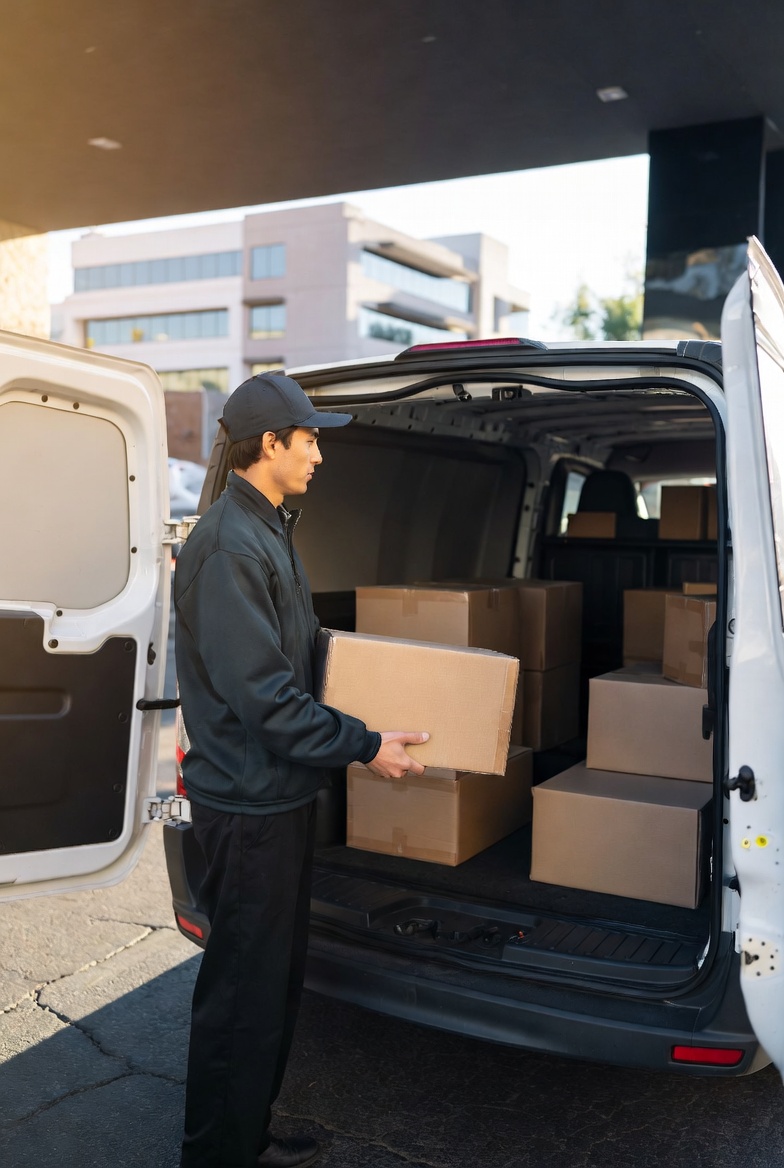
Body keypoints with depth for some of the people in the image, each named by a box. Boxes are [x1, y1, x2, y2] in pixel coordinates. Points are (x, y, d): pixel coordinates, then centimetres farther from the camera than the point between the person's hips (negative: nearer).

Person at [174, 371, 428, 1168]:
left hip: (280, 795, 10)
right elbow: (259, 694, -25)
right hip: (249, 803, -10)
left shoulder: (266, 532, 12)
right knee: (244, 991, 4)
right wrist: (362, 746, -18)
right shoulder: (229, 545, -21)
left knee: (276, 977, 21)